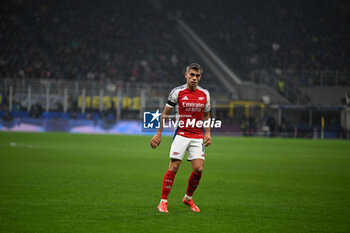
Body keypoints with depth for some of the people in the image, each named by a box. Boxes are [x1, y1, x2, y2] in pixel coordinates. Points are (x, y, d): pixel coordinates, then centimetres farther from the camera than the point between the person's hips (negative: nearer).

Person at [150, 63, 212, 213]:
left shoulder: (205, 94, 7)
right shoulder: (177, 92, -3)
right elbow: (165, 113, 3)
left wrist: (207, 133, 7)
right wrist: (159, 133, 0)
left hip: (198, 137, 3)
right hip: (181, 134, -3)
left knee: (198, 169, -6)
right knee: (173, 167, -10)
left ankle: (188, 198, 17)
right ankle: (163, 202, -2)